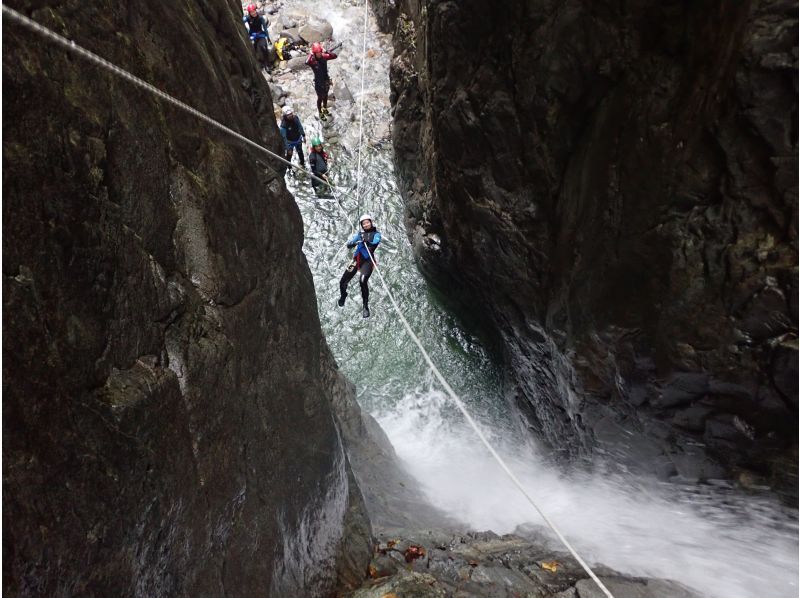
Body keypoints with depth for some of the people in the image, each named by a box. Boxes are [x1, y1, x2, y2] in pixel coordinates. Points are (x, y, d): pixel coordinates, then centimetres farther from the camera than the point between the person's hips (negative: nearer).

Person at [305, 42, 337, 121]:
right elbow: (306, 62, -48)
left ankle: (325, 109, 51)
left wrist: (326, 52, -25)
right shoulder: (312, 60, -24)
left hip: (326, 80, 5)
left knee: (325, 96, 25)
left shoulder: (324, 57, -10)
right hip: (318, 82, -5)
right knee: (320, 98, 11)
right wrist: (311, 54, -35)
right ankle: (320, 113, 32)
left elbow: (334, 56, -15)